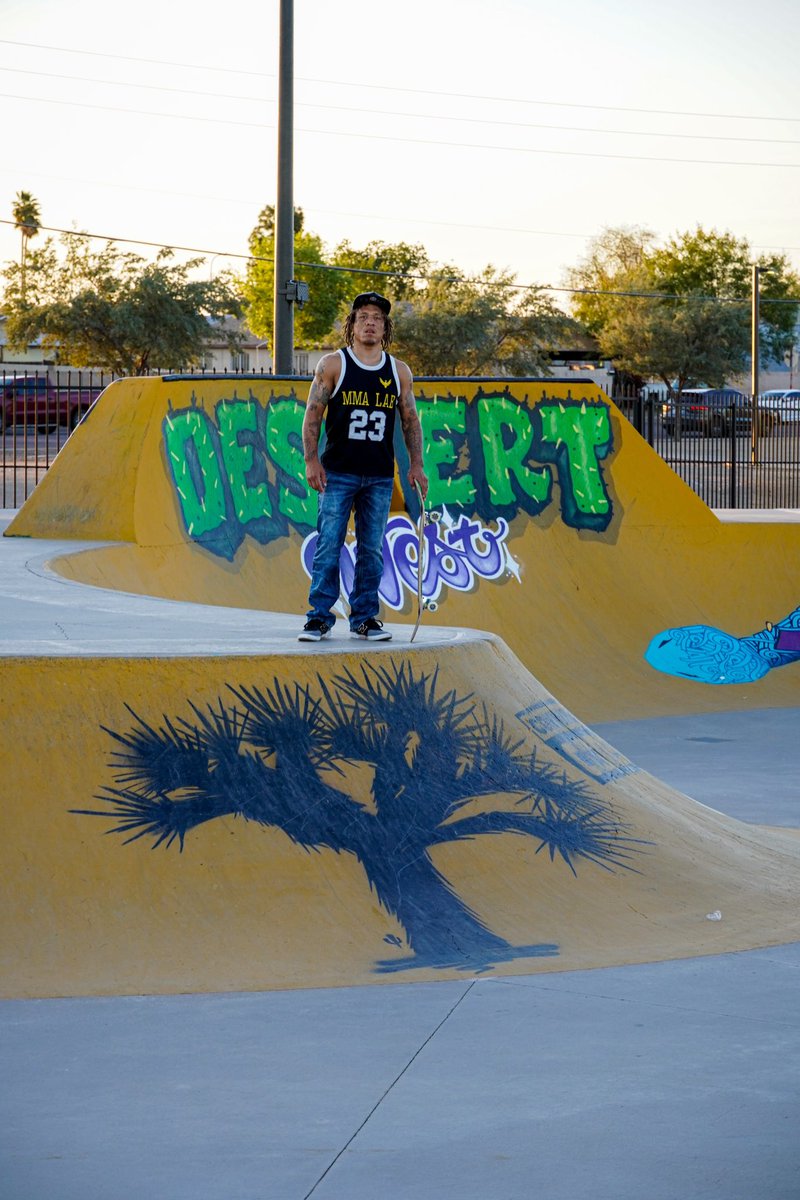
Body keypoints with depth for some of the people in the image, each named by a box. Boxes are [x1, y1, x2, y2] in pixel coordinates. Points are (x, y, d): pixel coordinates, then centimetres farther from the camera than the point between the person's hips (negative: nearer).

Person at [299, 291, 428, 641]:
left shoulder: (399, 372, 9)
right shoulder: (333, 365, 0)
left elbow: (410, 420, 14)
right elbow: (313, 415, 0)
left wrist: (416, 465, 5)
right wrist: (311, 461, -9)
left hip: (380, 477, 3)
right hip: (338, 473, -3)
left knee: (372, 550, 5)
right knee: (328, 546, -6)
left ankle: (364, 618, 12)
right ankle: (319, 617, 0)